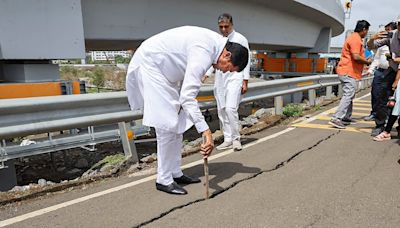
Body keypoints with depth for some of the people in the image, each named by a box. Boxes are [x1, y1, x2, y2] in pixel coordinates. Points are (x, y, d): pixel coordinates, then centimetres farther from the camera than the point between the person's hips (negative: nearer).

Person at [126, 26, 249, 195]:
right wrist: (205, 131, -38)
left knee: (178, 122, 8)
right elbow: (188, 96, -36)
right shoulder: (203, 53, -29)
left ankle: (175, 173, 17)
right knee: (167, 124, -12)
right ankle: (164, 180, 1)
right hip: (149, 65, -10)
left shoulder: (216, 42, 1)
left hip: (163, 69, 10)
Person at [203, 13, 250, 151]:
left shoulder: (240, 39, 2)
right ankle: (228, 140, 13)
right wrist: (206, 74, 4)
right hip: (220, 78, 5)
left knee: (230, 108, -17)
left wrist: (245, 82, -7)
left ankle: (236, 139, -2)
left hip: (234, 77, -5)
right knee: (221, 110, 4)